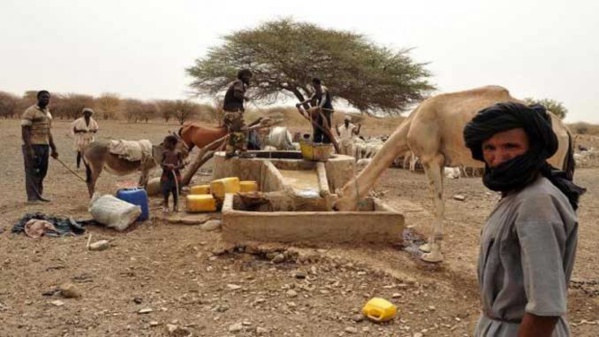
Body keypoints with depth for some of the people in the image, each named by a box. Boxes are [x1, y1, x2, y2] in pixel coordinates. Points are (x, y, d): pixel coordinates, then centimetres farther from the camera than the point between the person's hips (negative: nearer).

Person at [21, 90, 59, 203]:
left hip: (45, 146, 8)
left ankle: (38, 195, 19)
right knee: (32, 172, -4)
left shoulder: (48, 112, 17)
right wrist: (29, 148, -21)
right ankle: (32, 197, 0)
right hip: (33, 146, -8)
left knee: (42, 172, 10)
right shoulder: (30, 111, -7)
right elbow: (24, 130, -13)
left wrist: (53, 148, 20)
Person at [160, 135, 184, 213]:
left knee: (175, 192, 6)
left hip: (175, 175, -1)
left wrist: (176, 167, -24)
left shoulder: (177, 153, -4)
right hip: (166, 175, 1)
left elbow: (182, 165, -5)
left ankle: (175, 206, 18)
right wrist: (167, 165, -21)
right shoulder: (165, 153, 1)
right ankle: (166, 206, 20)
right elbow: (161, 163, -1)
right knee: (166, 191, 5)